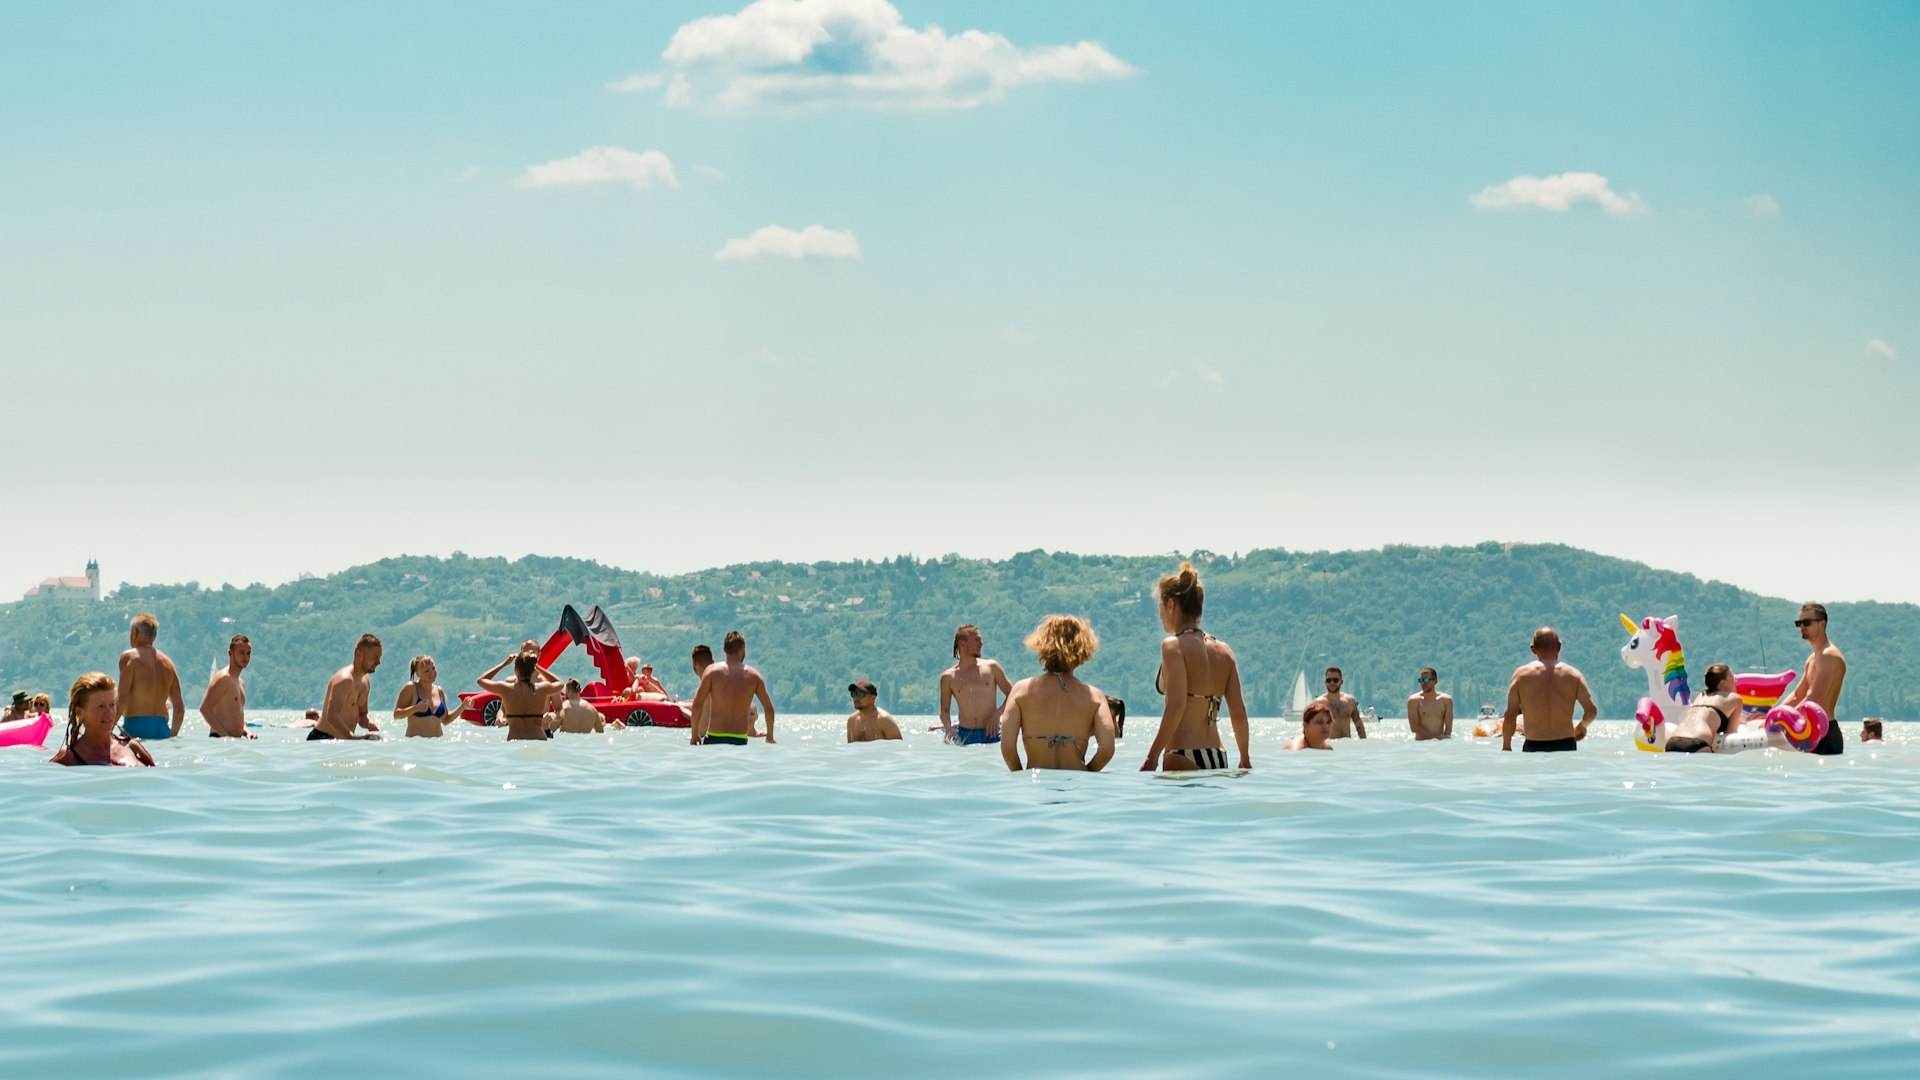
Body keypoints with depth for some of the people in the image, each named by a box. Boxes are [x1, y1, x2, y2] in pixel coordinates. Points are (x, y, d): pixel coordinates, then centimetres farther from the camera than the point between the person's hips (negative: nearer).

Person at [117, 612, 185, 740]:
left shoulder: (129, 657, -2)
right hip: (162, 728, 6)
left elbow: (123, 699, -14)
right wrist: (172, 736, 24)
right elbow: (180, 709, 14)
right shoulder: (167, 662, 15)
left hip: (136, 726, -6)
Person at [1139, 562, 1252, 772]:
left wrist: (1152, 759, -17)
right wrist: (1245, 760, 23)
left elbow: (1176, 705, -17)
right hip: (1219, 760, 7)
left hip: (1184, 759, -7)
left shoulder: (1173, 646, -6)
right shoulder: (1223, 650, 13)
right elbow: (1238, 711, 12)